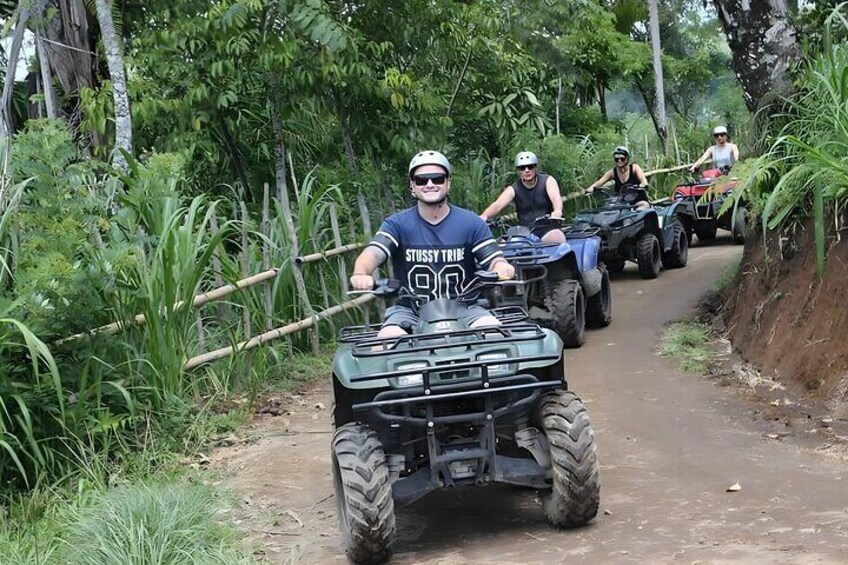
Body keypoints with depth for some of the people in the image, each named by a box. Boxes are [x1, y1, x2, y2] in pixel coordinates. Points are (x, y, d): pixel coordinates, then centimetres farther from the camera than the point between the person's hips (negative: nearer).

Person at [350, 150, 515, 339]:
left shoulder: (471, 223, 5)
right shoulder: (397, 224, 2)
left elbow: (494, 260, -2)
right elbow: (373, 253, -13)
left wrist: (501, 267, -29)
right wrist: (360, 274, -38)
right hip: (409, 311, 0)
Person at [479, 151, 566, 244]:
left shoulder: (547, 181, -2)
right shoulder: (513, 189, 0)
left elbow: (556, 198, -22)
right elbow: (498, 205, -16)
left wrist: (557, 211, -47)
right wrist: (484, 215, -39)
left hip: (548, 228, -2)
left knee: (557, 238, -33)